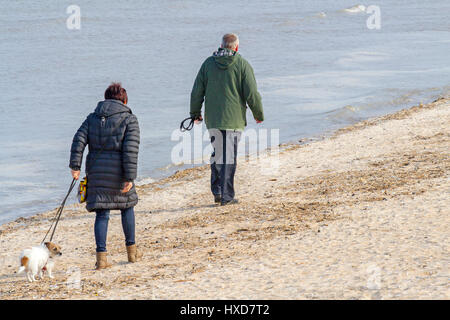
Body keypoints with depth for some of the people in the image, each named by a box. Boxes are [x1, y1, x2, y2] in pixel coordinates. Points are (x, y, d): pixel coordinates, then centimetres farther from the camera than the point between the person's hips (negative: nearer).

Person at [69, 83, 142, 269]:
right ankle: (131, 251, 27)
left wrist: (75, 166, -3)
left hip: (96, 170, 2)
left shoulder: (93, 118, 11)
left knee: (101, 214, 4)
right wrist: (129, 178, -13)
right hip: (118, 170, -2)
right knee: (127, 206, 19)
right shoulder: (129, 120, -1)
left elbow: (79, 140, 0)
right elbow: (131, 150, -10)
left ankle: (101, 256, -5)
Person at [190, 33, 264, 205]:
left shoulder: (208, 63, 5)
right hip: (233, 119, -3)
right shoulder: (242, 65, -4)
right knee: (229, 157, -1)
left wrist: (195, 113, 21)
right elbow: (252, 94, -6)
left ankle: (217, 191, 12)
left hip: (212, 119, 3)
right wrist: (258, 114, 8)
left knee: (217, 154, 16)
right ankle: (227, 196, -1)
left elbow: (197, 91, 7)